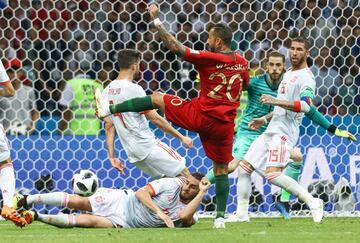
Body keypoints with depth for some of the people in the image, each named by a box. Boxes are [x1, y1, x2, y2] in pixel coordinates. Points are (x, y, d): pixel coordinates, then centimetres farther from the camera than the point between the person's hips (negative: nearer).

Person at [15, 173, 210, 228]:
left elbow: (185, 217, -25)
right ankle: (26, 200, -10)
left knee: (88, 221, -25)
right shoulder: (171, 184, -2)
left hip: (124, 223, 0)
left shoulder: (188, 214, 0)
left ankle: (35, 217, -23)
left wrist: (202, 193, -25)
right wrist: (159, 212, -22)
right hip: (123, 200, 0)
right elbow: (141, 192, -8)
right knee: (80, 202, -19)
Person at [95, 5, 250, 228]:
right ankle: (220, 216, 5)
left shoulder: (208, 58, -14)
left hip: (199, 116, -4)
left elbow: (175, 47, -14)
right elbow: (245, 84, 24)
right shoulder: (242, 63, 3)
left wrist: (156, 20, -9)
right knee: (221, 168, 12)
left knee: (157, 98, 14)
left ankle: (109, 109, 18)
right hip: (225, 124, 4)